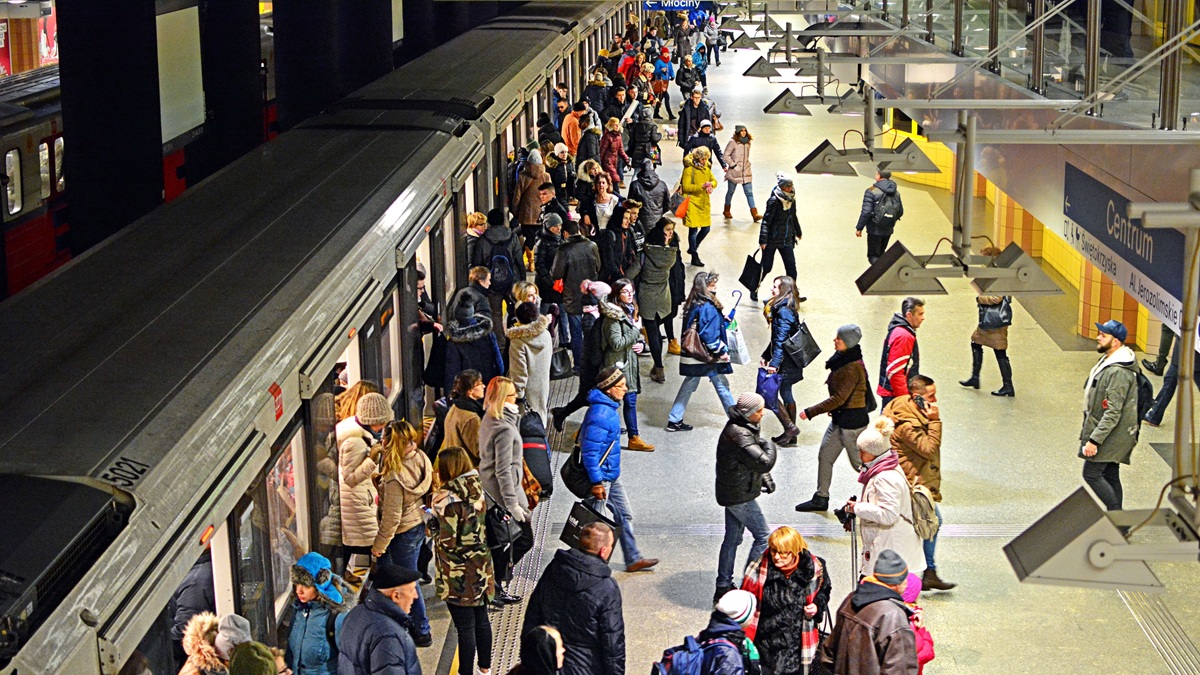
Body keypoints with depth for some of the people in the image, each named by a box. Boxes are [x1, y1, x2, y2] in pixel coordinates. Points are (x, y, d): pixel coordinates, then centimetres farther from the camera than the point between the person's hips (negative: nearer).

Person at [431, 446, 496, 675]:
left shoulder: (448, 499, -22)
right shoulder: (476, 490, 1)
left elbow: (447, 541, -21)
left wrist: (432, 523, -4)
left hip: (459, 575, -8)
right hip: (481, 568, 8)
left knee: (465, 626, 2)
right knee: (481, 619, 19)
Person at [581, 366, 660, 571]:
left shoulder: (609, 408, 5)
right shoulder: (600, 414, -27)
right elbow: (590, 451, -27)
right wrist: (596, 482, -25)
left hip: (612, 475, 10)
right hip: (601, 477, -10)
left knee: (625, 515, 18)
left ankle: (633, 559, 30)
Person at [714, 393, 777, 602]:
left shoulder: (744, 428, 7)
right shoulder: (739, 435, -27)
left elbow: (754, 459, 20)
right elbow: (764, 463, -30)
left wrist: (766, 480, 9)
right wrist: (769, 445, -10)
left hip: (733, 492, 10)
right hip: (739, 495, -10)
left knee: (732, 538, 15)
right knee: (763, 537, -2)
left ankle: (723, 588, 22)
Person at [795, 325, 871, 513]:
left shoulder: (852, 367, -24)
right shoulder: (842, 360, 5)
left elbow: (839, 398, -25)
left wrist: (811, 412, -20)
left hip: (852, 420, -10)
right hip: (839, 418, 10)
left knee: (859, 462, 3)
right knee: (825, 456, 14)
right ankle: (821, 499, 24)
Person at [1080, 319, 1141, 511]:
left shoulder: (1118, 372, -24)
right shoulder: (1108, 361, 9)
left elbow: (1113, 413, -27)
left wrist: (1094, 439, -26)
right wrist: (1088, 433, 24)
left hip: (1111, 435, -10)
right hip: (1112, 436, 10)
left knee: (1091, 474, -6)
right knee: (1110, 476, 15)